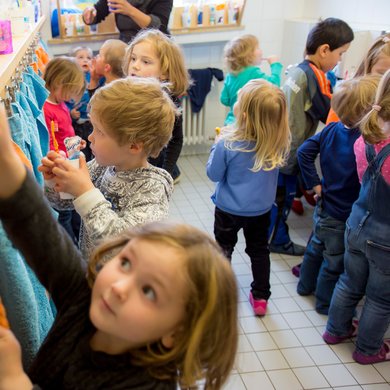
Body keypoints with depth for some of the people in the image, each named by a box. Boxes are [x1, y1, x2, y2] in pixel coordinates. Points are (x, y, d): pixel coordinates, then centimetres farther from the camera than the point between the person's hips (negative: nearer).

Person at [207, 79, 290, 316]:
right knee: (259, 250, 22)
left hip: (229, 209, -2)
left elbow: (214, 174, -14)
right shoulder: (279, 143, -19)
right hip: (261, 209, 3)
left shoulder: (228, 143, -29)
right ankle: (261, 297, 33)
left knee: (224, 249, 20)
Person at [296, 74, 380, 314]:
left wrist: (315, 184, -1)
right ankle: (325, 302, 36)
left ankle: (306, 285, 50)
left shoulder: (332, 129, -10)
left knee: (316, 248, 28)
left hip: (324, 207, 7)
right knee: (336, 262, 15)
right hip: (344, 218, -7)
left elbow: (304, 152, -5)